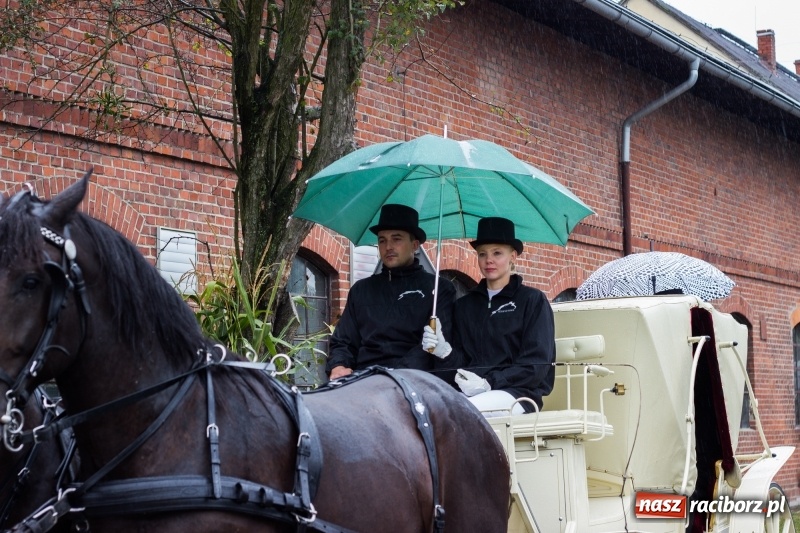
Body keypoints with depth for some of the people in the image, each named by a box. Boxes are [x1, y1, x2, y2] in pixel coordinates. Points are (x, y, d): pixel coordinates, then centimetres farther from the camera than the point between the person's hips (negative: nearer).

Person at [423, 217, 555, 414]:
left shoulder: (533, 300, 7)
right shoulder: (464, 305, 21)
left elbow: (536, 364, -2)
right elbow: (462, 360, 16)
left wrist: (489, 383, -14)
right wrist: (445, 351, -8)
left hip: (516, 392, -4)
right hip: (471, 390, 4)